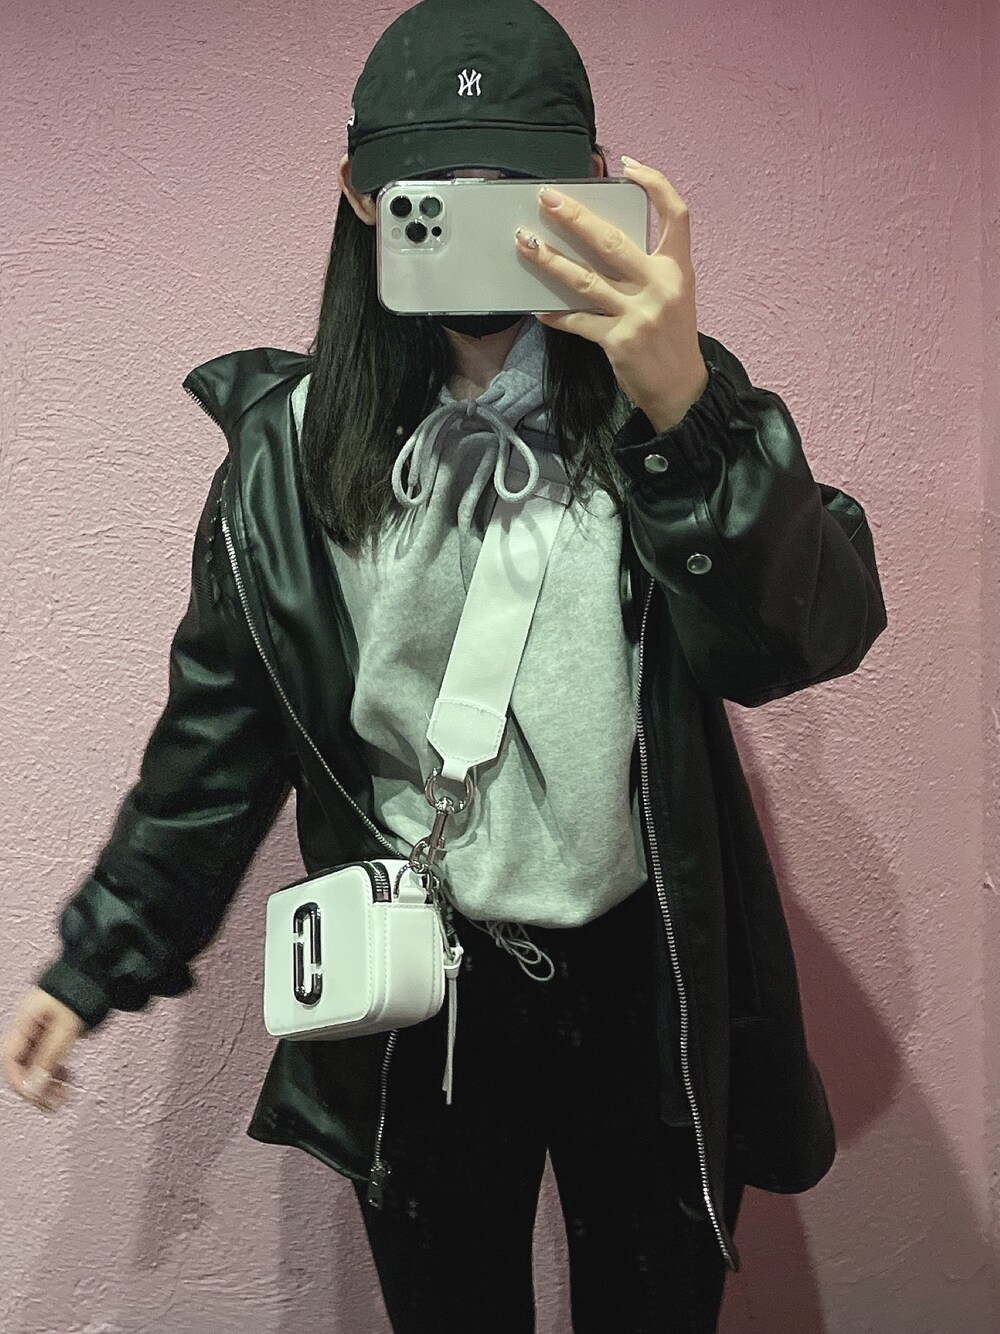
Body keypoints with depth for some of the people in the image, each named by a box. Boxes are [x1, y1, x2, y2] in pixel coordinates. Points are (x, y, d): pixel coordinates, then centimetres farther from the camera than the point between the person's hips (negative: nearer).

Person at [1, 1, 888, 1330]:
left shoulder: (670, 400, -8)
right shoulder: (295, 444, -5)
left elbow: (814, 637, -21)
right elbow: (223, 724, 3)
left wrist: (688, 413, -36)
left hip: (645, 982, 0)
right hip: (412, 990, 1)